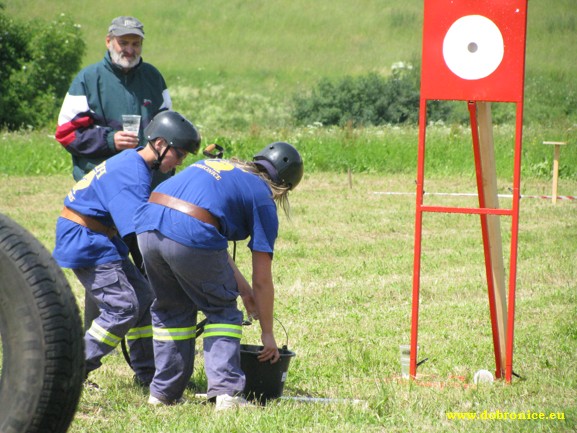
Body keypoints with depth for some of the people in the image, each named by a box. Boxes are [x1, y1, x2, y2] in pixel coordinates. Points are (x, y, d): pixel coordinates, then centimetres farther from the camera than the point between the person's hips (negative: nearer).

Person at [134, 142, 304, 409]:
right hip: (189, 234, -6)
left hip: (147, 226, 6)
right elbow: (262, 280, 15)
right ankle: (226, 392, 4)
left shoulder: (213, 165, 32)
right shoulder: (263, 199, 13)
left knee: (172, 309, 25)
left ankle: (163, 392, 27)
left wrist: (241, 286, 37)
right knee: (222, 312, 15)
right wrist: (267, 333, 26)